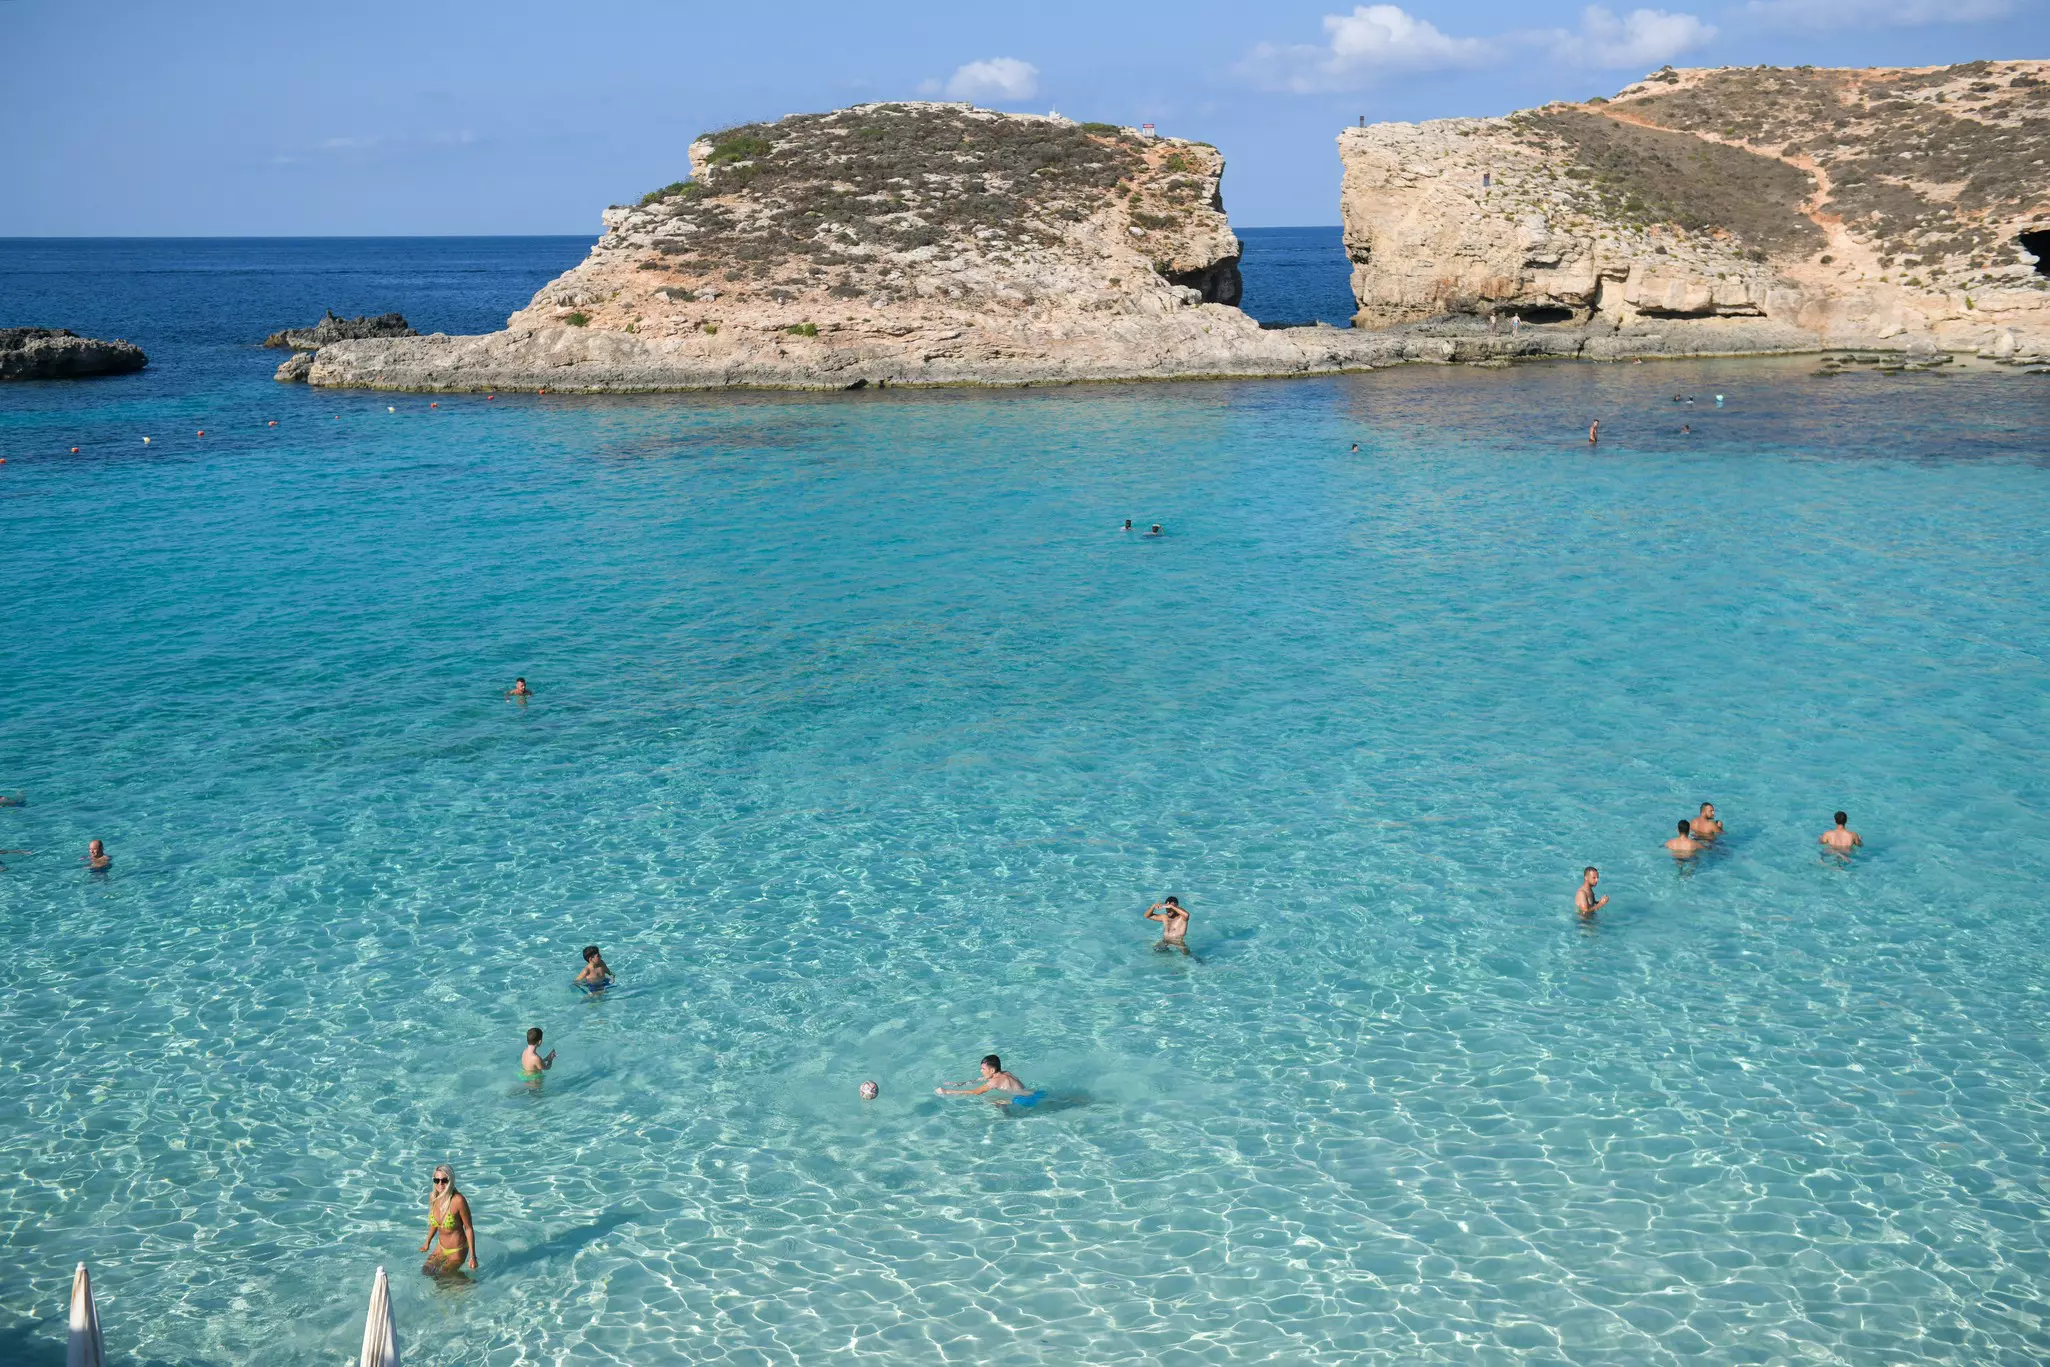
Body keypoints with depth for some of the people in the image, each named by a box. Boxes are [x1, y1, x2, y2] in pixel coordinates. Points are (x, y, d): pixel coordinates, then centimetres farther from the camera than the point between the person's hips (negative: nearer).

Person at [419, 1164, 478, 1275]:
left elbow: (469, 1228, -21)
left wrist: (472, 1256, -21)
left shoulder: (458, 1200, -28)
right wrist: (427, 1243, 22)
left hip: (457, 1251, -6)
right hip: (441, 1247, 7)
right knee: (426, 1270, 13)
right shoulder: (433, 1198, -9)